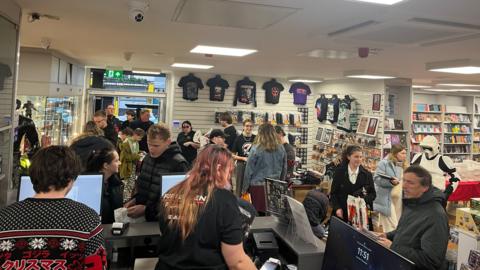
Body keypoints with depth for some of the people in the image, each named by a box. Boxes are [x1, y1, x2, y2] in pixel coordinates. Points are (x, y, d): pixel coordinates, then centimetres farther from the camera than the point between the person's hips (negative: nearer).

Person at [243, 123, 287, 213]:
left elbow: (249, 170, -6)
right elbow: (284, 169, 11)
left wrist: (244, 188, 3)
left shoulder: (256, 149, -10)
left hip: (258, 186, -3)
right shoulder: (281, 149, 1)